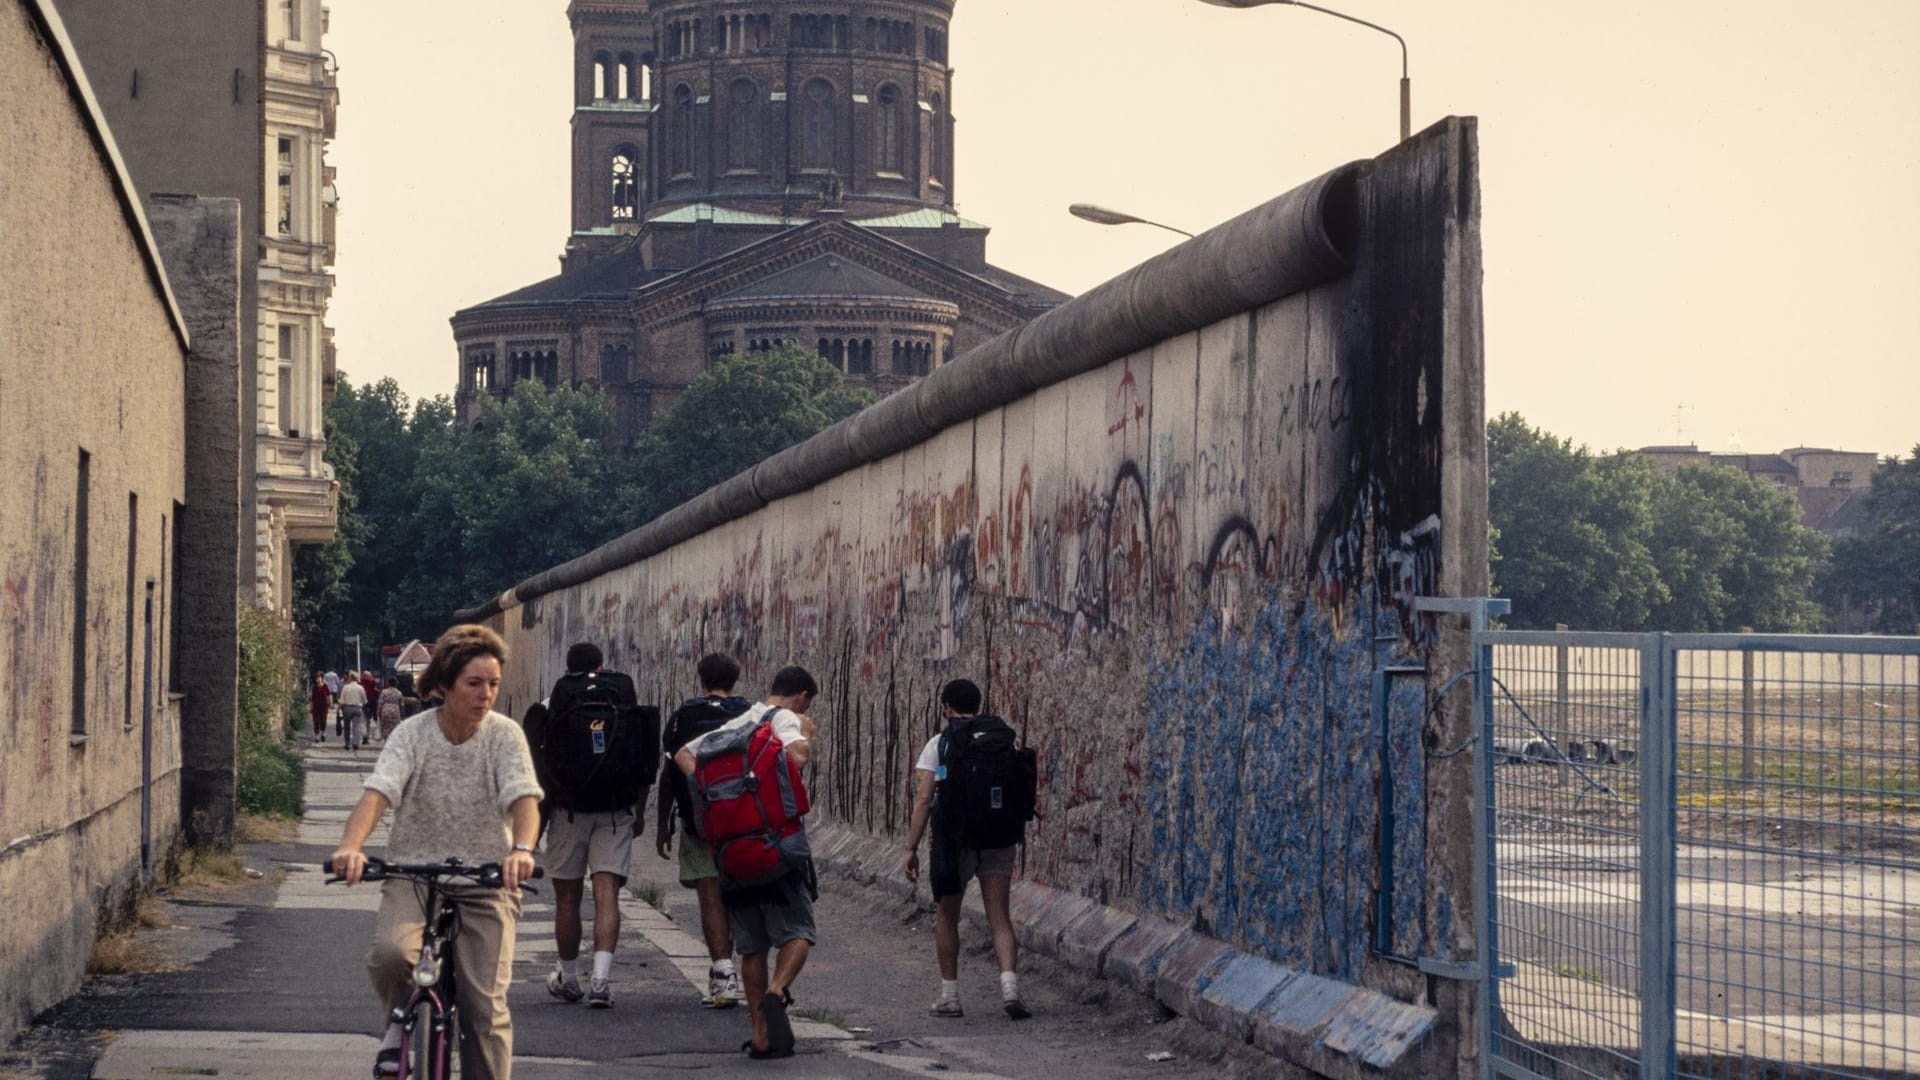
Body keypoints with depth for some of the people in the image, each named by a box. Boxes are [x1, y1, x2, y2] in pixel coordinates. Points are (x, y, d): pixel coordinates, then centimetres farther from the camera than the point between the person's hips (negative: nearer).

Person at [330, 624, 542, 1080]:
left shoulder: (504, 735, -5)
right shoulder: (413, 734, -6)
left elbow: (523, 797, -19)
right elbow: (377, 793, -20)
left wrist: (522, 849, -41)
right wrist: (351, 846, -40)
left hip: (485, 880, 0)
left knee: (486, 1005, -8)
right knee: (390, 953, -28)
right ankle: (400, 1020, 5)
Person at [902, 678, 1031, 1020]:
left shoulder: (938, 745, -2)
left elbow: (923, 799, -8)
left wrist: (912, 847, -7)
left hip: (954, 838, -2)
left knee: (947, 916, 14)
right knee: (999, 918, 1)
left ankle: (949, 995, 16)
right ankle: (1010, 984, -20)